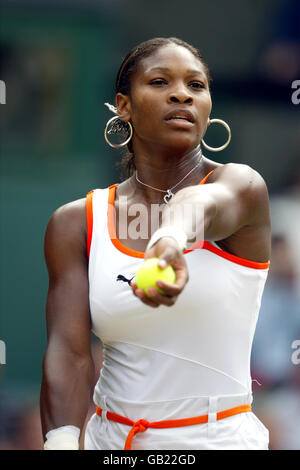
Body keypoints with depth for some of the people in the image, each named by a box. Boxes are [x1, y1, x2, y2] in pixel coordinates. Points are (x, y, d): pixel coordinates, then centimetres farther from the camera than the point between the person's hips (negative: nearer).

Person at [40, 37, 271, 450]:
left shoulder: (241, 186, -10)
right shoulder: (75, 225, -3)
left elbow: (204, 205, -35)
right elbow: (69, 350, -14)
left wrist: (173, 238, -57)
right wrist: (61, 441, -32)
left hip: (218, 438, -2)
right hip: (110, 438, 2)